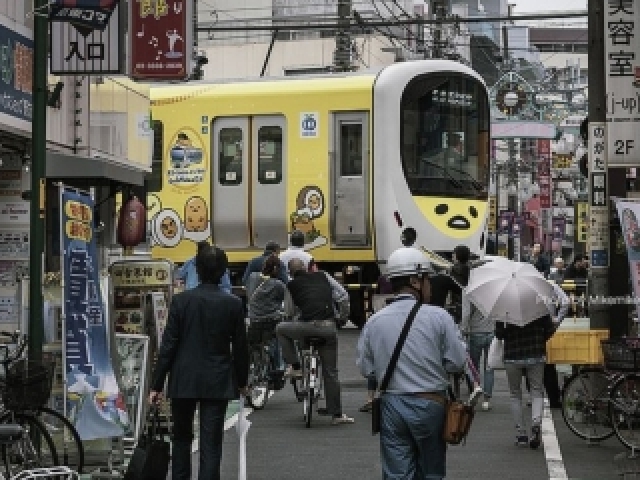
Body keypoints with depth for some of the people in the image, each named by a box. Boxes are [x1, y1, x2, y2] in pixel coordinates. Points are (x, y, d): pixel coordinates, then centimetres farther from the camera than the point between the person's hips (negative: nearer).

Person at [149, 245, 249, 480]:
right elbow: (240, 347, 1)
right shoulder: (233, 304, -6)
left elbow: (168, 345, -7)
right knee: (211, 444, 1)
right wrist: (242, 381, 16)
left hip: (184, 381, 0)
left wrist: (156, 384, 0)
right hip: (217, 383, 0)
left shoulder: (181, 300, -7)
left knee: (182, 437, 18)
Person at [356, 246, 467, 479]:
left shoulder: (374, 322, -2)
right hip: (430, 405, -2)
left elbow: (365, 368, 2)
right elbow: (457, 362, -9)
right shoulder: (438, 317, -10)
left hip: (391, 405, 2)